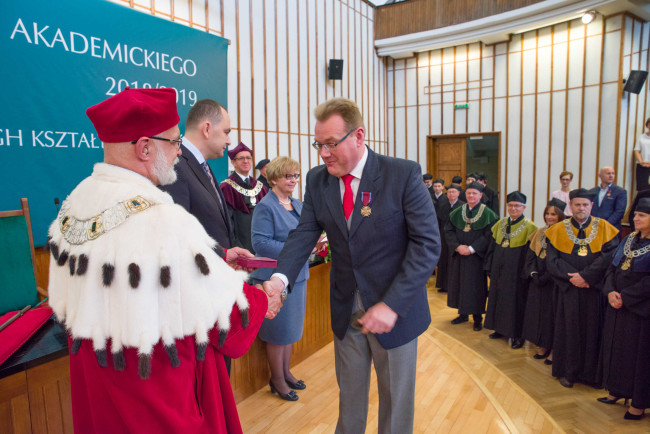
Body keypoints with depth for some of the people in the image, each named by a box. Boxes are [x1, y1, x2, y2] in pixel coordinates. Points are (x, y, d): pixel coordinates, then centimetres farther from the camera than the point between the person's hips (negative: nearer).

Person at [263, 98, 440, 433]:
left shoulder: (403, 174, -15)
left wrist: (392, 305, -23)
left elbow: (428, 243, -17)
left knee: (396, 402, 16)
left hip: (395, 310, -3)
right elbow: (304, 233, -6)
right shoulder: (317, 180, -1)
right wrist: (280, 278, -26)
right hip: (346, 313, 4)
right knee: (349, 397, 21)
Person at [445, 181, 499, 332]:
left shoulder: (487, 213, -5)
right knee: (459, 283, 10)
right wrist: (457, 246, -14)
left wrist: (471, 248, -17)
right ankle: (463, 314, 25)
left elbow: (489, 235, -11)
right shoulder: (457, 212, 5)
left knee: (476, 286, 2)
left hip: (477, 256, -4)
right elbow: (448, 231, 1)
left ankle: (478, 318, 16)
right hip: (458, 255, 4)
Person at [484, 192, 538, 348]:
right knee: (498, 298, 14)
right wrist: (489, 267, 7)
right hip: (499, 271, 6)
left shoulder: (529, 227, -10)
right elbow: (493, 246, 10)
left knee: (516, 301, 2)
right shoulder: (500, 224, 7)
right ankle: (500, 329, 29)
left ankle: (517, 335, 16)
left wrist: (525, 274, -16)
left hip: (516, 272, -6)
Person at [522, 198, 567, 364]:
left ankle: (553, 350, 16)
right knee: (538, 312, 12)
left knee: (552, 314, 2)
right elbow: (531, 254, 8)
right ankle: (543, 346, 26)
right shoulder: (540, 232, 8)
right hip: (537, 280, 6)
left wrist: (544, 278, -16)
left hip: (555, 282, -6)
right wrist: (533, 273, -7)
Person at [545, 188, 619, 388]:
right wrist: (572, 277, -15)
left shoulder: (604, 228, 2)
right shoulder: (558, 230, 3)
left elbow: (609, 256, -8)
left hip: (594, 289, 0)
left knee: (593, 330, 6)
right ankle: (567, 372, 19)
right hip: (569, 290, 0)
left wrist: (585, 276, -15)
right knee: (569, 329, 7)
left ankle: (591, 373, 21)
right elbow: (552, 260, -3)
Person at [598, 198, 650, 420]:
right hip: (618, 306, 7)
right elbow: (612, 267, 8)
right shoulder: (629, 239, 8)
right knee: (615, 348, 15)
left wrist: (625, 296, -17)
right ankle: (617, 391, 30)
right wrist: (610, 291, -6)